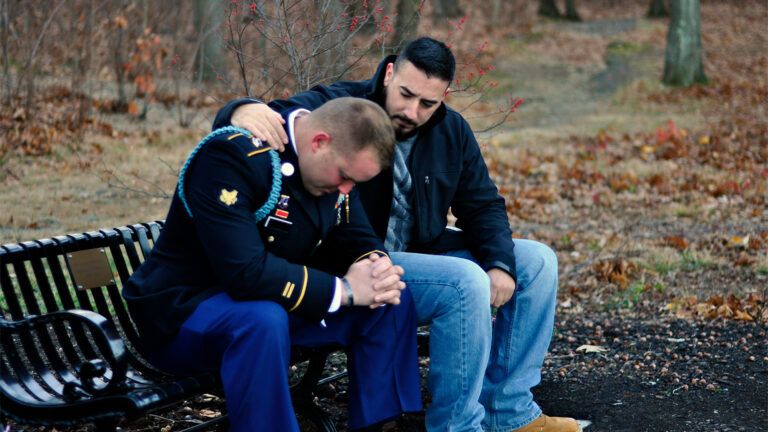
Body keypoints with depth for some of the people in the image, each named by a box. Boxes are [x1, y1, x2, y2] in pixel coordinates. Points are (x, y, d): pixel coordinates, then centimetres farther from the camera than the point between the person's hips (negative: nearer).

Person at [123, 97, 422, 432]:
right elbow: (245, 272, -35)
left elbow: (359, 243, 6)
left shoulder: (337, 160, -2)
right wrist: (343, 289, -28)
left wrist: (379, 273, -18)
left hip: (279, 302, 8)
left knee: (393, 302, -5)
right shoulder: (233, 155, -27)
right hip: (186, 310, -8)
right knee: (263, 320, -40)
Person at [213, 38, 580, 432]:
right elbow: (279, 115, -26)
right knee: (466, 282, -31)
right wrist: (245, 111, -52)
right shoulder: (337, 107, -14)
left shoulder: (453, 131, 6)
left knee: (537, 261, 2)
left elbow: (483, 205, 11)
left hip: (423, 252, 8)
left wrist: (500, 263, -7)